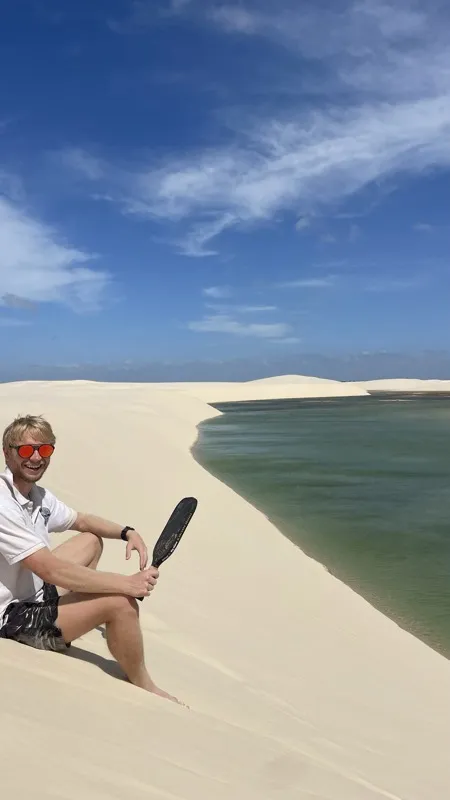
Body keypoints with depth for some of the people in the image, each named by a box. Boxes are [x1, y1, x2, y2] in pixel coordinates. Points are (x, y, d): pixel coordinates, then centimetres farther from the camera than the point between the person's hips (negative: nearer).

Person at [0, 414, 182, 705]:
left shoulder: (38, 495, 1)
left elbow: (81, 520, 15)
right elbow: (52, 571, -33)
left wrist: (127, 532, -4)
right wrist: (128, 583, -30)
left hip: (34, 591, 10)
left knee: (92, 540, 22)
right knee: (121, 603, -25)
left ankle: (73, 617, 16)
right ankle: (143, 688, 0)